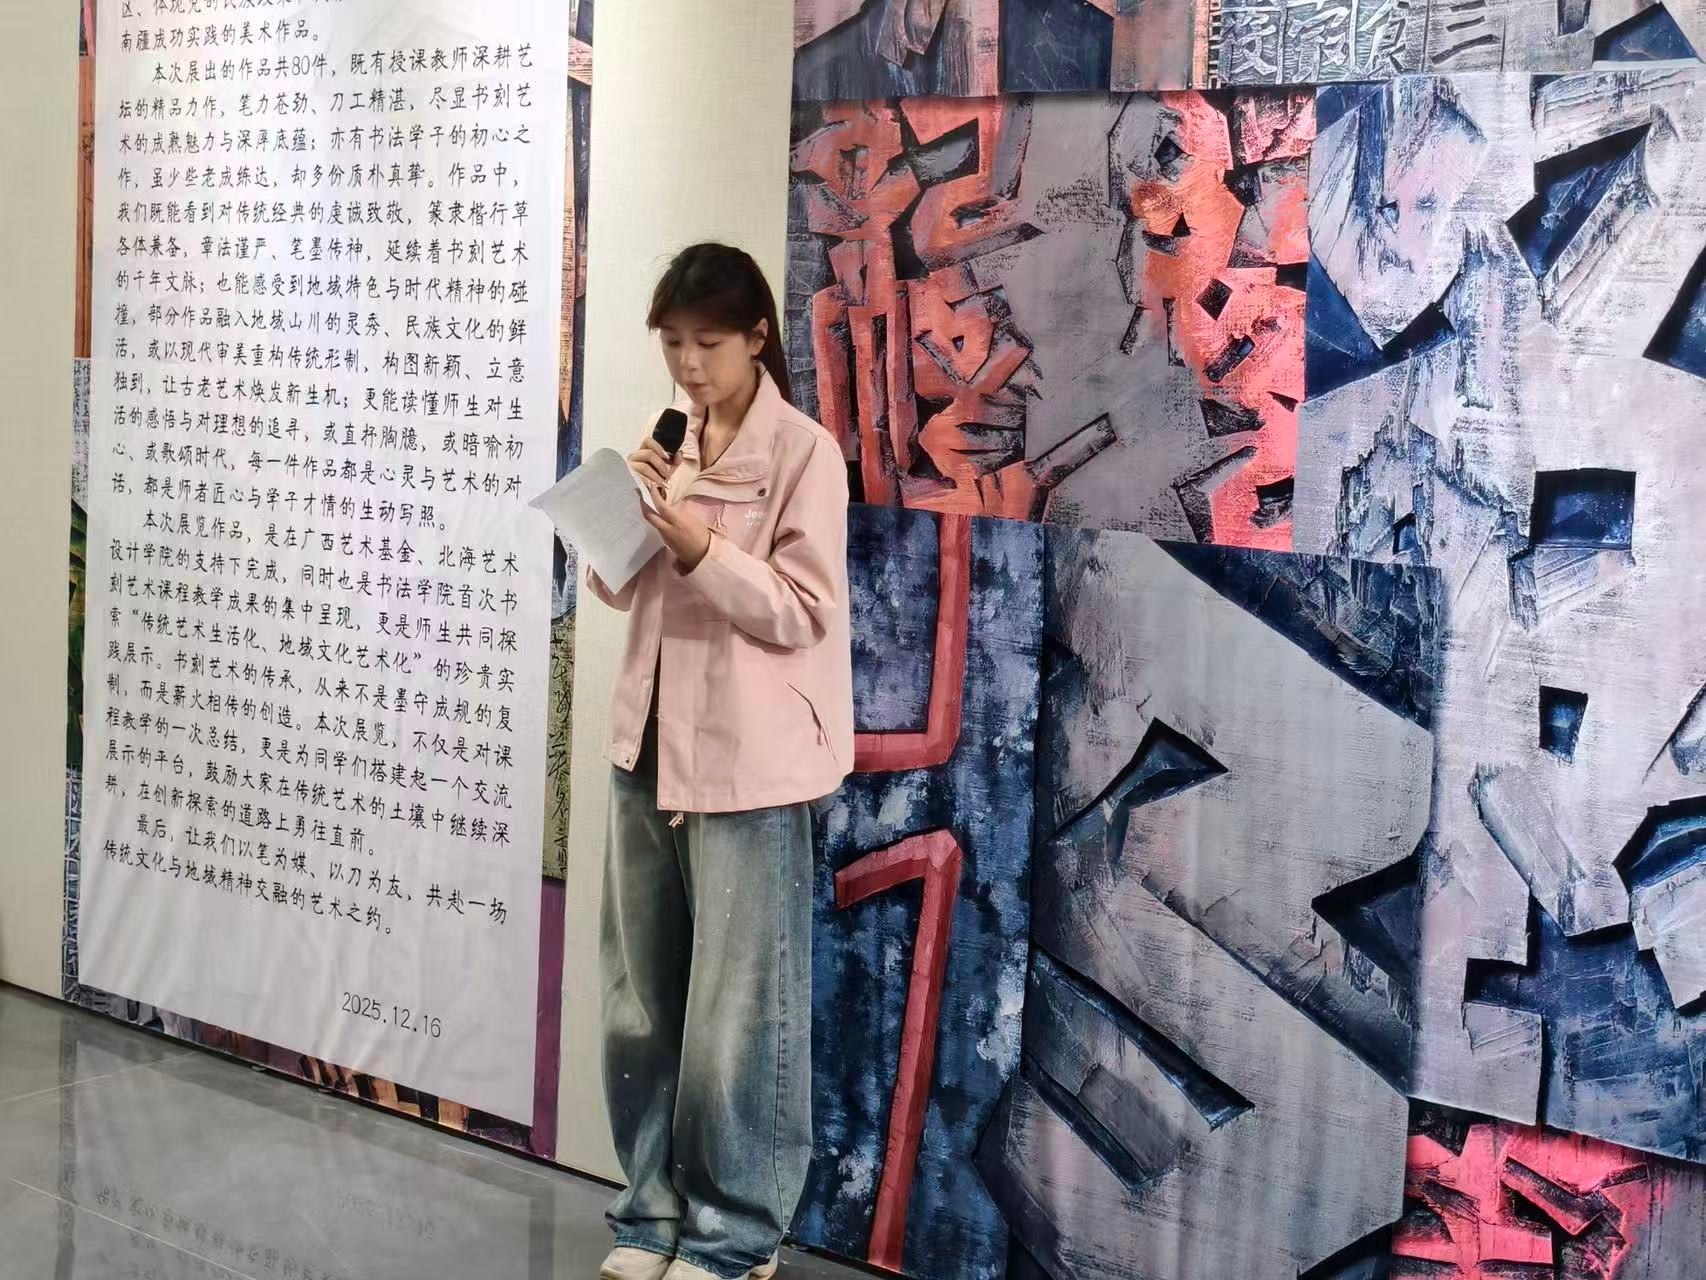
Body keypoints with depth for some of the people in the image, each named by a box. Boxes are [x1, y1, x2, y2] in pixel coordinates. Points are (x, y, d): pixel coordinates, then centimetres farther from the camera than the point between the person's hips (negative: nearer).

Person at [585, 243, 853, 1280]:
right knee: (641, 998, 13)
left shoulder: (804, 453, -9)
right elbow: (621, 591, 13)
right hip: (649, 743, 7)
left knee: (736, 1008, 1)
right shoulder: (669, 442, 10)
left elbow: (805, 613, -12)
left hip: (746, 761, -6)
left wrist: (702, 551, -23)